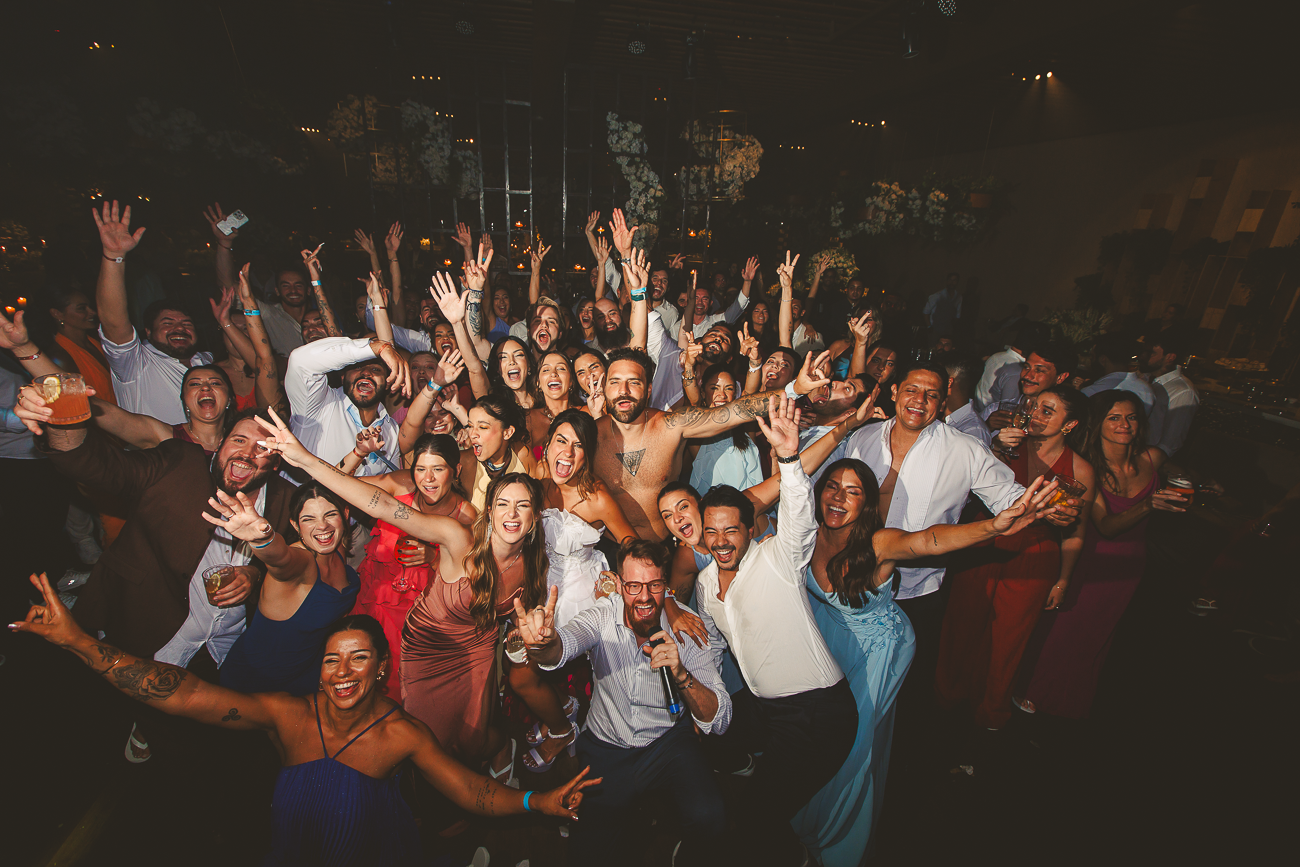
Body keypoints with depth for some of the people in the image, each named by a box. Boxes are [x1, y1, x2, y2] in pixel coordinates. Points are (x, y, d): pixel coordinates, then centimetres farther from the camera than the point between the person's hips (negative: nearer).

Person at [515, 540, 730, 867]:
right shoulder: (605, 614, -15)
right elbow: (567, 642, -37)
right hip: (605, 746, 1)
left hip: (668, 742, 0)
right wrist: (546, 643, -61)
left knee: (709, 819, -23)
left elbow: (719, 722, -15)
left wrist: (681, 675, -33)